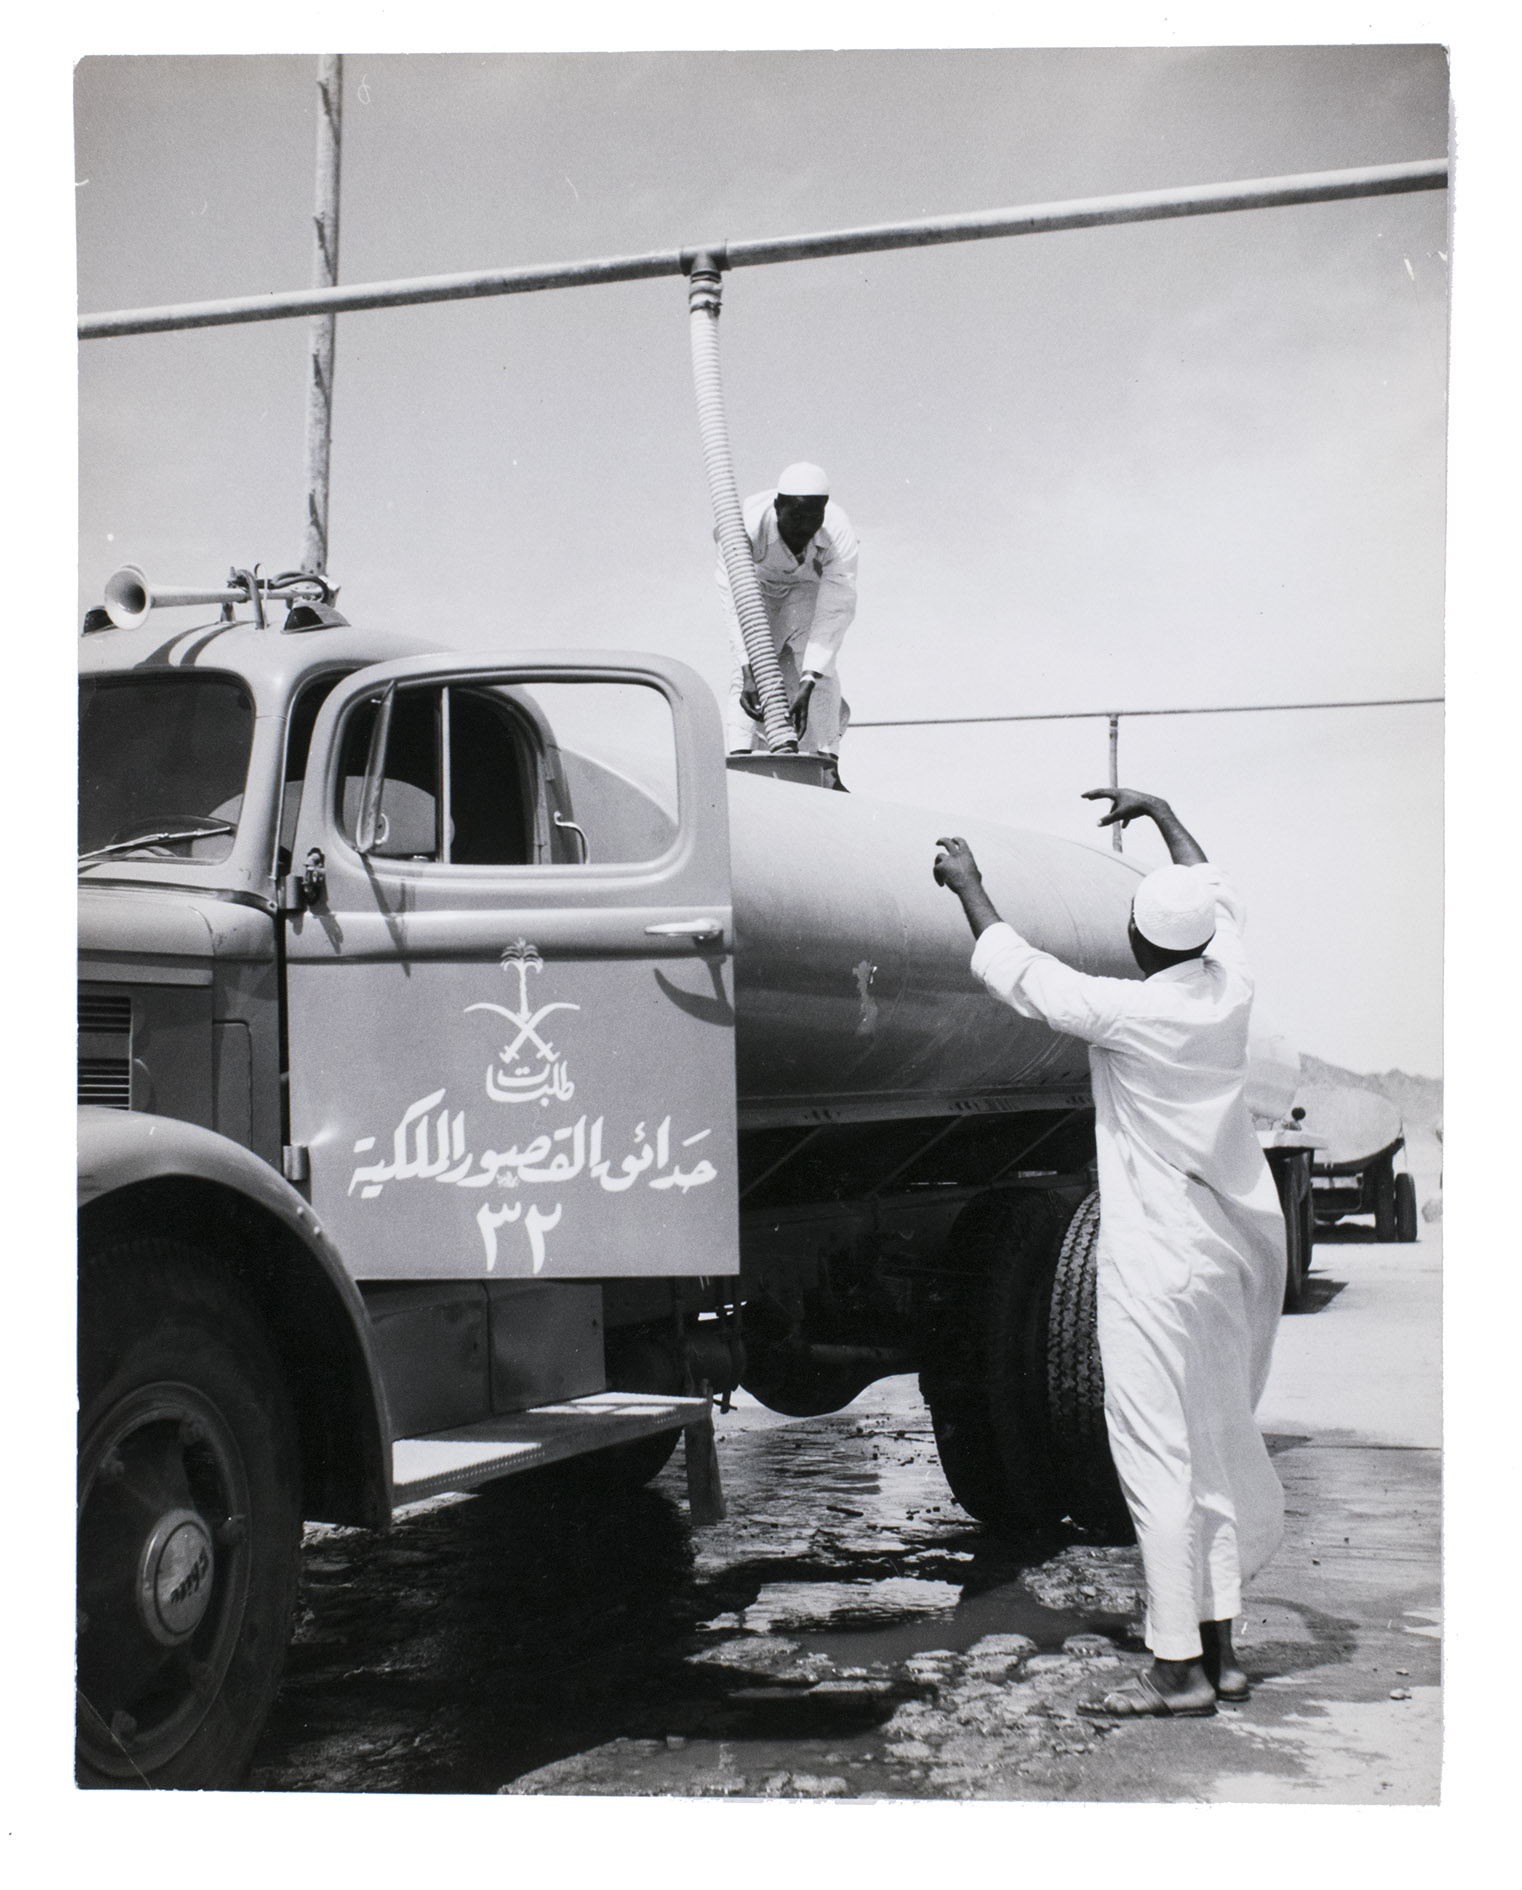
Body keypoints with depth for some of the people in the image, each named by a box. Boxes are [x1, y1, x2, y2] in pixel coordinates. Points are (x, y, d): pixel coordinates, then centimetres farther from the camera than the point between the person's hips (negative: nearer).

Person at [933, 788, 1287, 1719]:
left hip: (1163, 1262, -8)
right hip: (1243, 1248, 8)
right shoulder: (1230, 986, 1)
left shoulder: (1127, 1012, -17)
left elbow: (1018, 972, -5)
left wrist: (969, 887, 9)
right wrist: (1160, 811, 33)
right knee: (1219, 1446, 14)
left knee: (1162, 1455, -3)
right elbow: (1219, 894, 22)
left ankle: (1179, 1669, 1)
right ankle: (1219, 1647, 22)